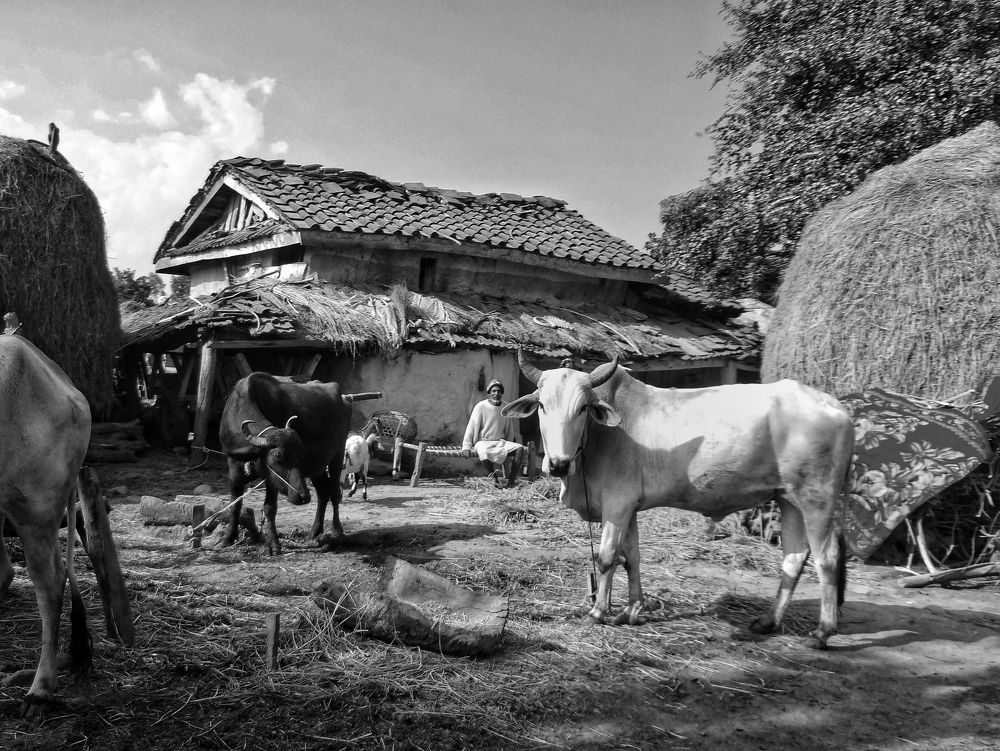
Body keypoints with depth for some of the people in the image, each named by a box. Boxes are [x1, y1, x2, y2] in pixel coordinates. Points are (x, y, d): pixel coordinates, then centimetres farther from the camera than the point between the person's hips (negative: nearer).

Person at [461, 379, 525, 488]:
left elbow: (510, 430, 18)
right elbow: (471, 427, -6)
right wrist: (466, 446, -12)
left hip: (501, 442, 4)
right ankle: (493, 475, -11)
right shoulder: (481, 407, -6)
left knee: (519, 448, -22)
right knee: (484, 453, -40)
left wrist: (509, 447, 19)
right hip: (483, 442, -4)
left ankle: (511, 482, -22)